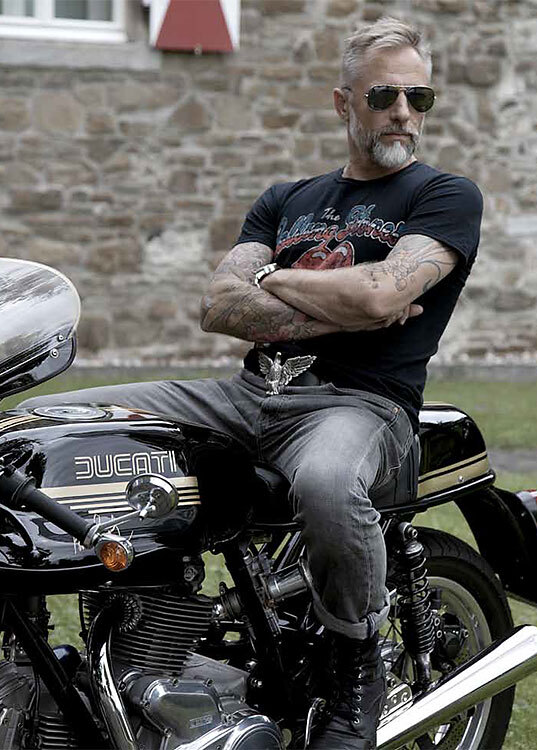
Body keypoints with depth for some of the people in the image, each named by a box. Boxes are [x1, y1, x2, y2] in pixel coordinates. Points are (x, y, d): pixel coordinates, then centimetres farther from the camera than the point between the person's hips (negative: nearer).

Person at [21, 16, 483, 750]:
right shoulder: (284, 200, 21)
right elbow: (219, 307, 5)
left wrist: (270, 278, 3)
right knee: (35, 425, -7)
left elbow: (383, 295, -13)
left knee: (325, 485, -43)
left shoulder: (448, 195, 6)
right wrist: (337, 311, -7)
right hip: (249, 393, 5)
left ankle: (360, 663, -14)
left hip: (359, 402, -5)